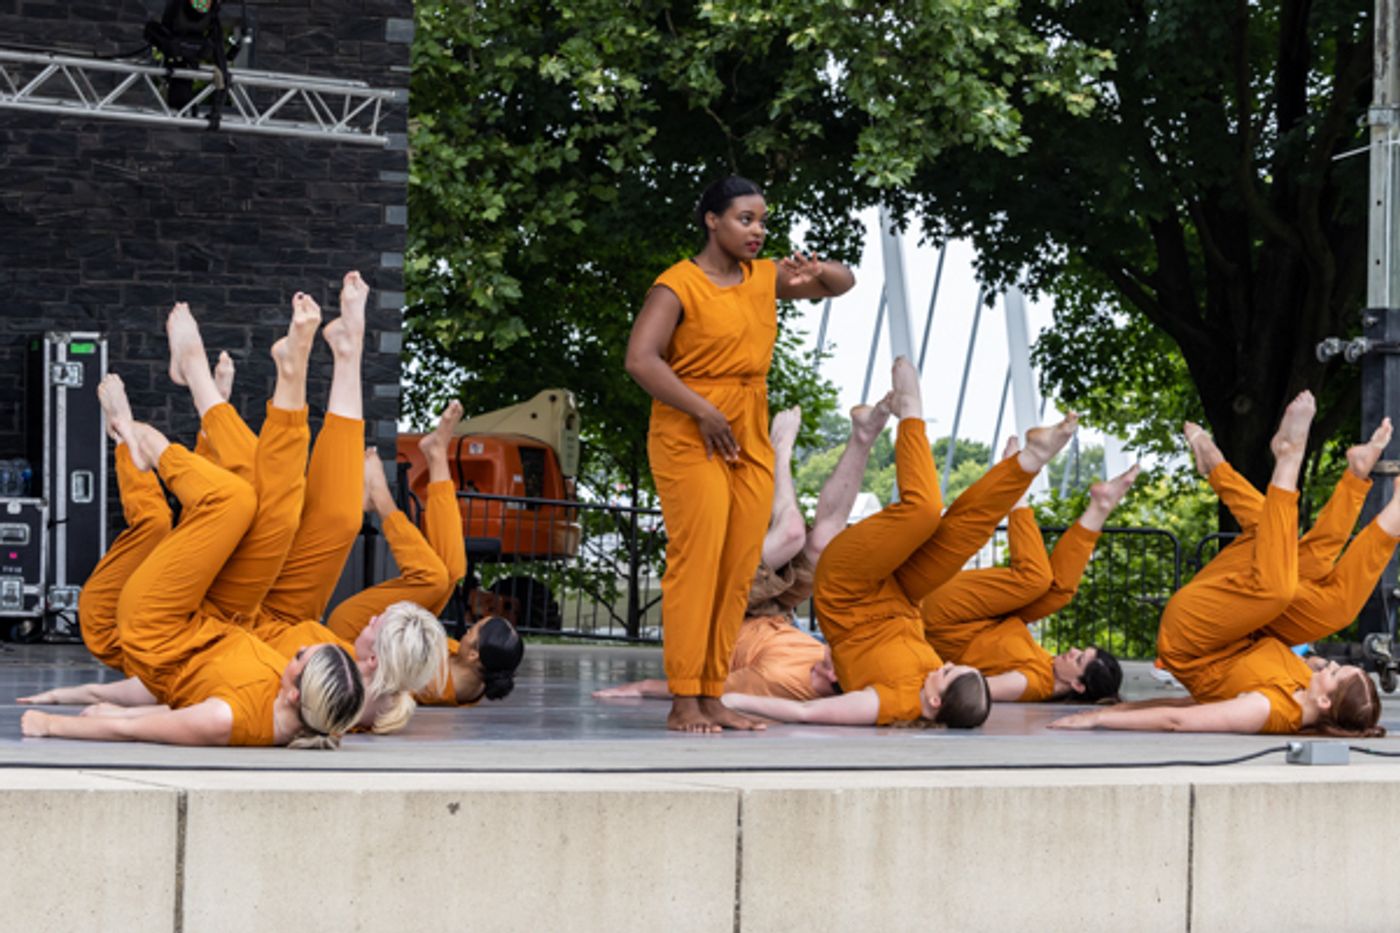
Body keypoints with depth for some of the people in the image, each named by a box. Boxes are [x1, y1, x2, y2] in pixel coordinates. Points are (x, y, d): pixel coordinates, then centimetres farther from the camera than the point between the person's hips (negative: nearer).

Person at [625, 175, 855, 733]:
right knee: (696, 564, -11)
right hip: (690, 439, -7)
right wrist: (703, 412, -20)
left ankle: (713, 698, 9)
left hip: (751, 441, 7)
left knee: (738, 572, 4)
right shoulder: (678, 285, -8)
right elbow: (641, 359, -18)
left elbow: (844, 284, 22)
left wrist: (815, 274, -2)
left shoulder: (765, 278, 12)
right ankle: (684, 703, -10)